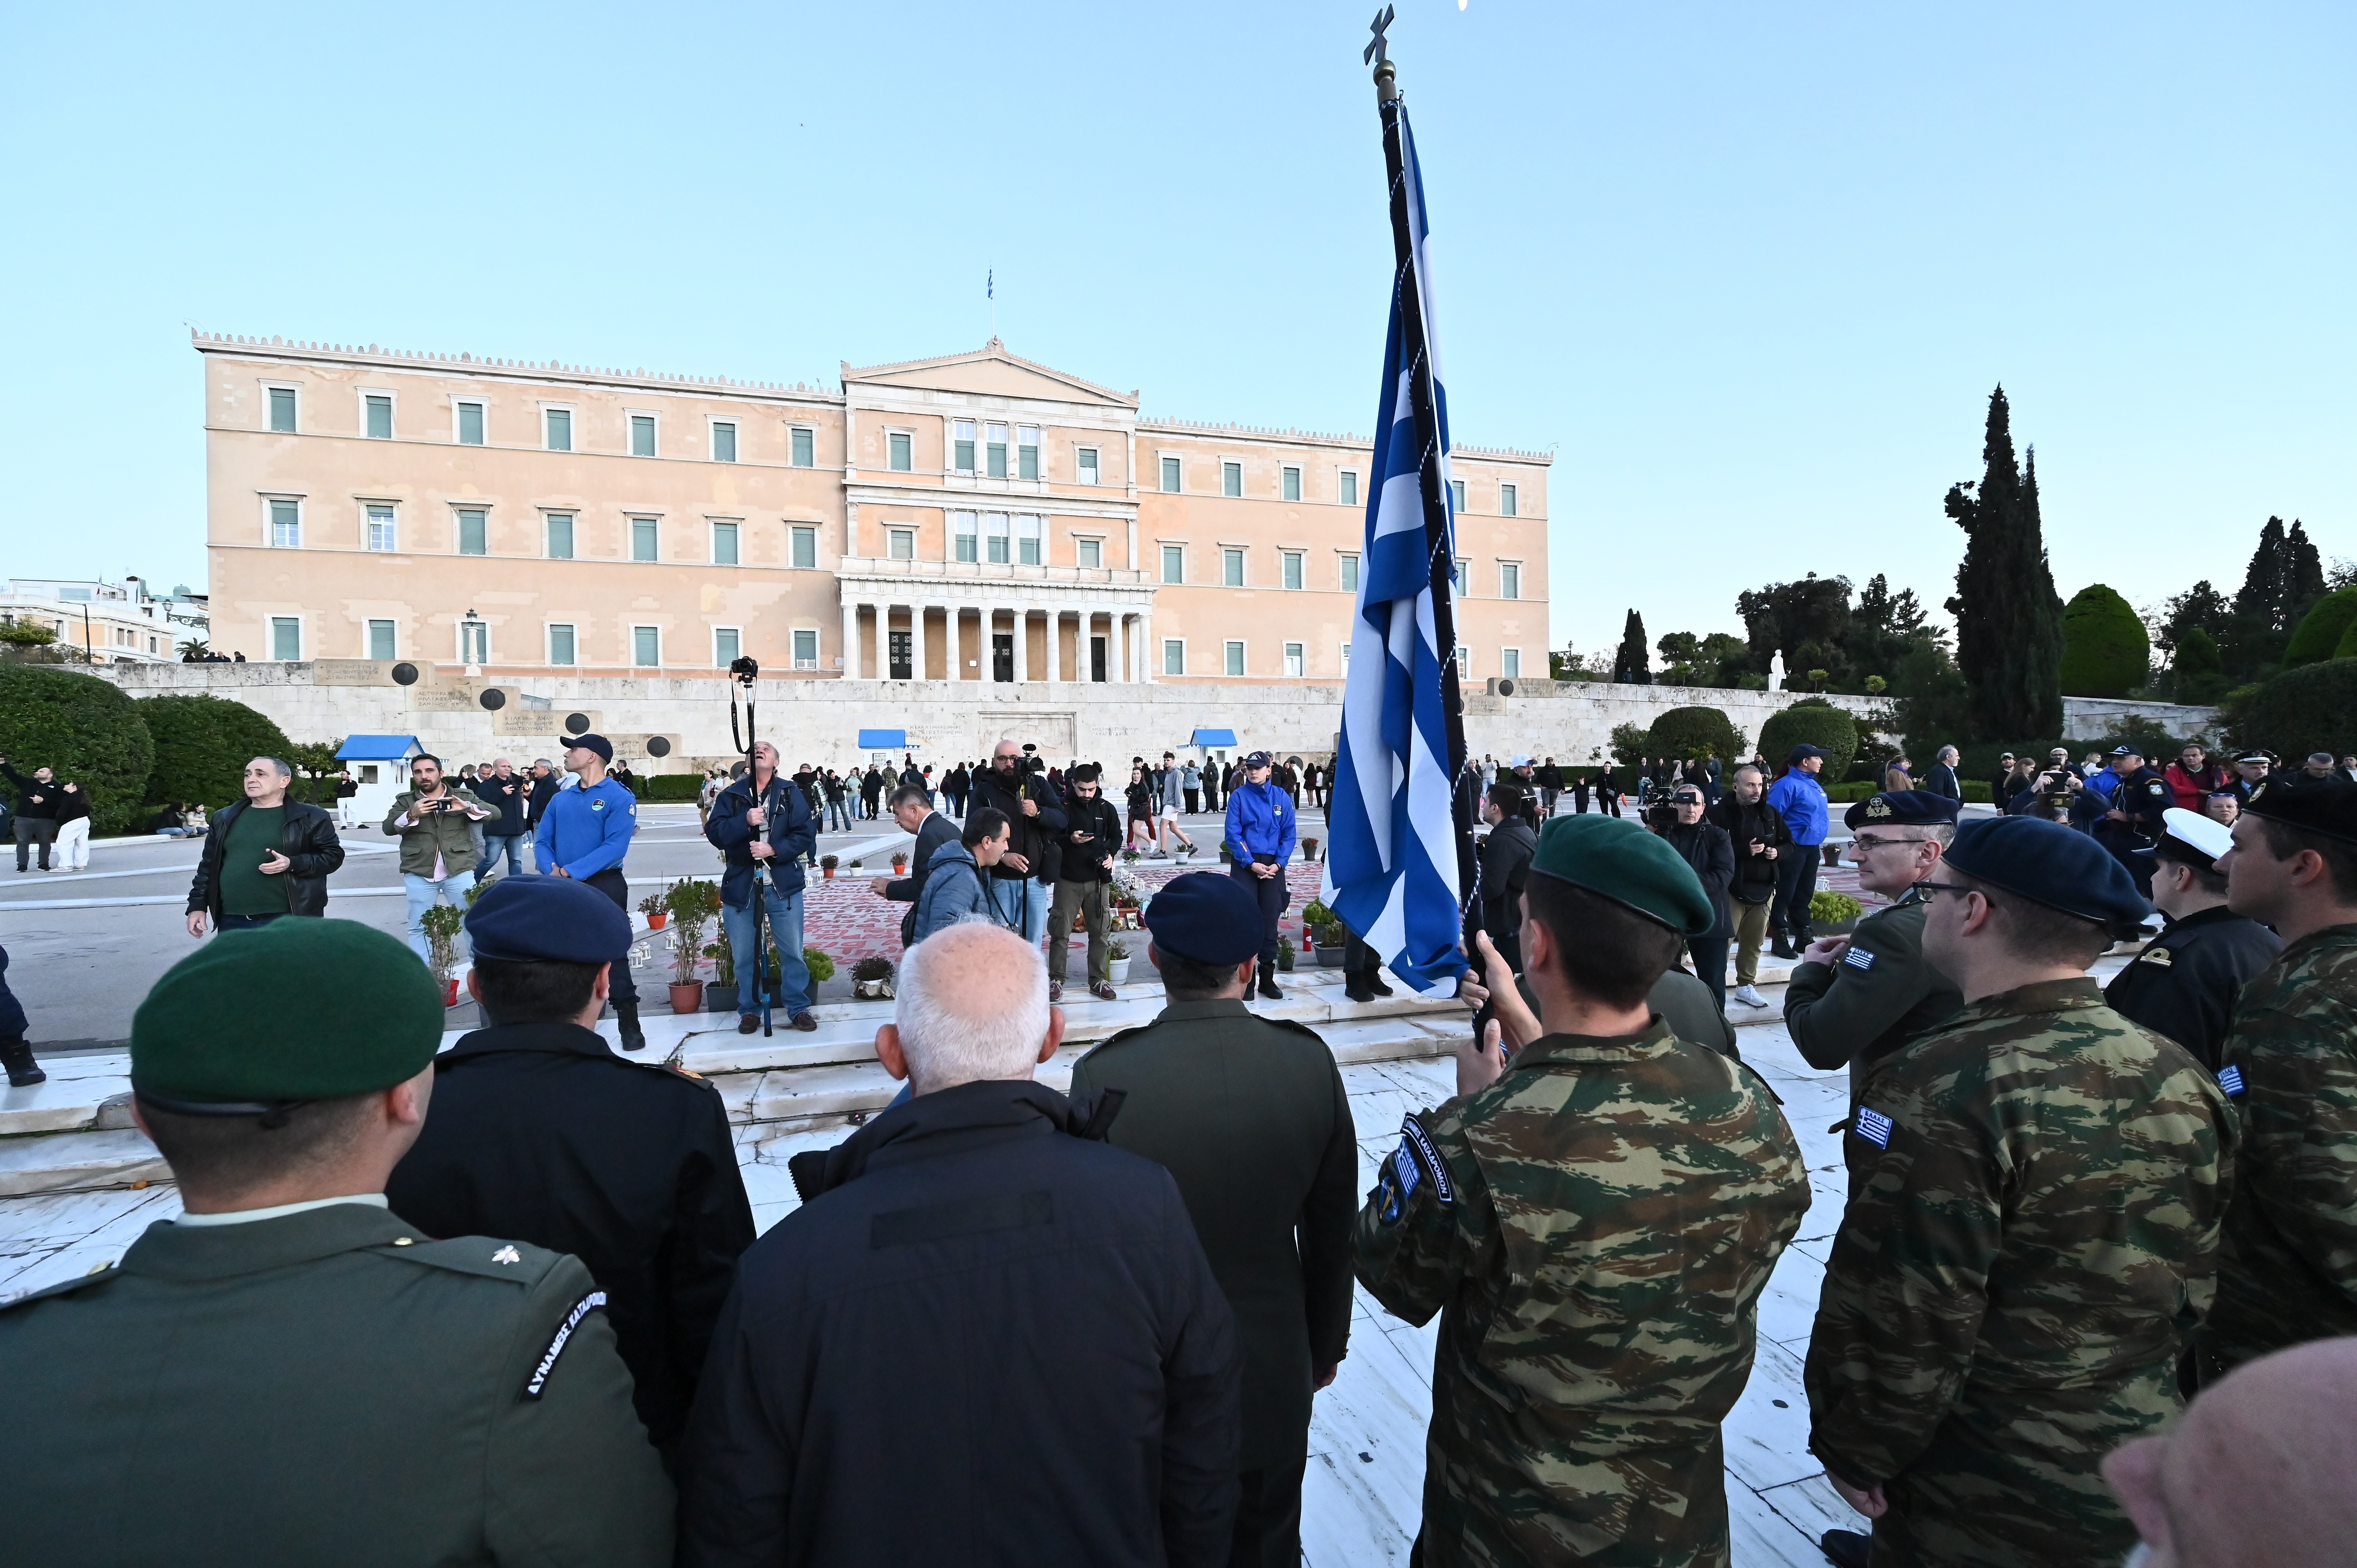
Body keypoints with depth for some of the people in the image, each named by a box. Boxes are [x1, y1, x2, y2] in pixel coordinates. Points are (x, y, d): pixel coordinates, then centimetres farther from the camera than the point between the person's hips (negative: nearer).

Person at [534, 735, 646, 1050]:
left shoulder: (619, 798, -7)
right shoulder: (561, 799, 13)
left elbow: (615, 847, -17)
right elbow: (542, 841, 7)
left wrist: (571, 871, -22)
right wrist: (552, 871, -14)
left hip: (605, 886, -6)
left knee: (613, 956, -4)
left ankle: (630, 1027, 3)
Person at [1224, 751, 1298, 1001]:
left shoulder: (1282, 797, 5)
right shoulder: (1239, 796, -1)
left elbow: (1289, 834, 4)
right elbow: (1232, 833, -5)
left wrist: (1278, 864, -8)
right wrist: (1251, 863, -13)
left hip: (1273, 865, 2)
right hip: (1245, 864, -2)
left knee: (1270, 919, 5)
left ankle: (1268, 977, 15)